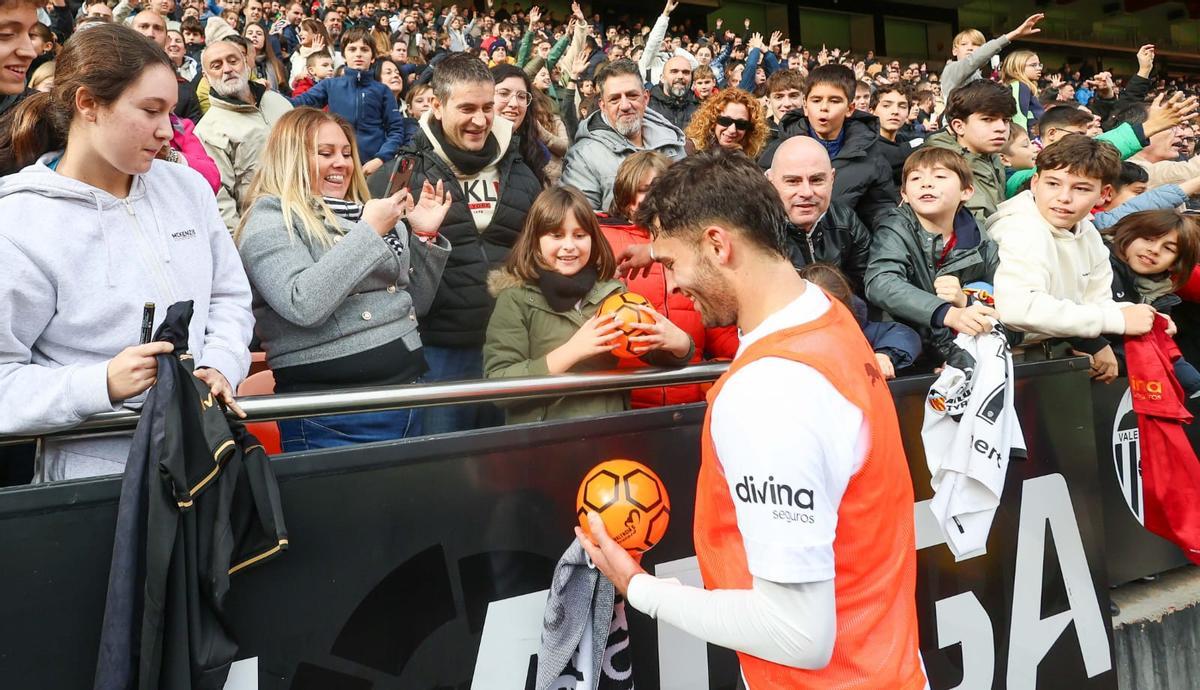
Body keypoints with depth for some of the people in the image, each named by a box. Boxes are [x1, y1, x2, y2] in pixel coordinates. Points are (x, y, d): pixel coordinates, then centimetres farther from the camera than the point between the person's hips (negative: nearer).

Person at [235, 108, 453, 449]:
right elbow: (303, 306, -22)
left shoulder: (362, 213, 15)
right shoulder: (269, 219, -5)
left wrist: (425, 235, 4)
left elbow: (414, 305, 17)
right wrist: (368, 232, -17)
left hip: (406, 391, 7)